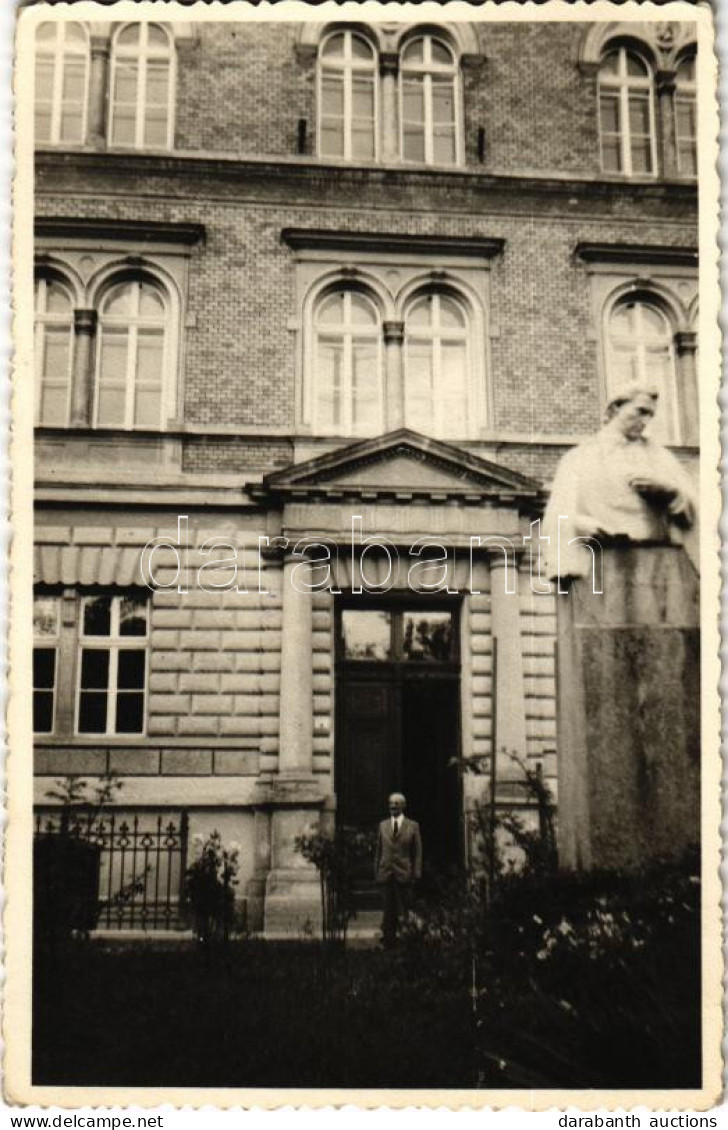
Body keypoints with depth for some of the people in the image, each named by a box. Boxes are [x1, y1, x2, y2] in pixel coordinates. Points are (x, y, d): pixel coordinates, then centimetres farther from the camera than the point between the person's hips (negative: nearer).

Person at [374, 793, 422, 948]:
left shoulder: (413, 826, 2)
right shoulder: (383, 825, 10)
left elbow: (418, 852, 1)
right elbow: (379, 851, 11)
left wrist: (416, 874, -5)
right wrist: (377, 872, 7)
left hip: (404, 874, -2)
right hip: (387, 874, 2)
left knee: (404, 910, 4)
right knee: (389, 910, 4)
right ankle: (389, 941, 11)